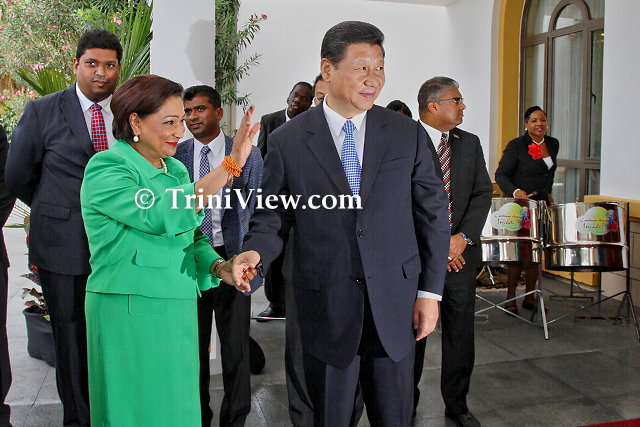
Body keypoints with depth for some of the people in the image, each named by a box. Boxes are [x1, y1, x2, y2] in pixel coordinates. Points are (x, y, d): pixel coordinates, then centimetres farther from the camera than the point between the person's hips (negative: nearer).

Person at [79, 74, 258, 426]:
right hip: (128, 309, -7)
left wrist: (219, 266, -6)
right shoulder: (105, 169, -12)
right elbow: (164, 217, -27)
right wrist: (231, 164, -27)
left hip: (177, 311, 7)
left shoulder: (176, 170, 11)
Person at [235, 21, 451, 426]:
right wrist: (255, 253, -19)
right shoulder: (287, 141, -2)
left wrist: (430, 291, 2)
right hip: (326, 304, -1)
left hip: (395, 302, 1)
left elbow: (433, 214, 4)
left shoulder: (408, 134, 1)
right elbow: (273, 215, 2)